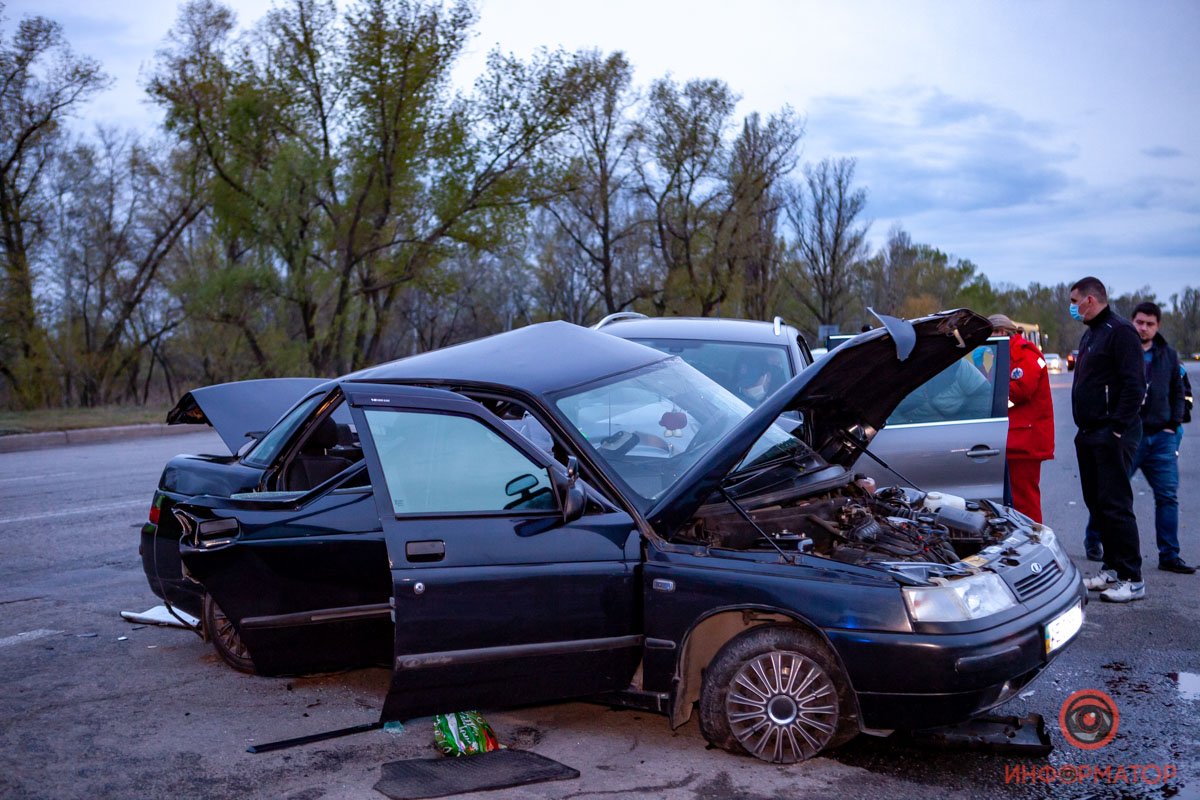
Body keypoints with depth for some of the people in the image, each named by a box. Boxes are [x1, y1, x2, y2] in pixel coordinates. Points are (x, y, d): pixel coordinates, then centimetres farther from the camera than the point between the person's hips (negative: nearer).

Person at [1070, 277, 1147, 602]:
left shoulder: (1120, 331, -12)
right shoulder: (1091, 333, 19)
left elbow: (1134, 385, -19)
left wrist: (1117, 427, -21)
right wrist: (1084, 428, 15)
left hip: (1111, 435, -10)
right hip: (1090, 434, 10)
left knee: (1115, 505, -8)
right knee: (1096, 503, 12)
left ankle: (1132, 580, -1)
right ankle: (1112, 568, 22)